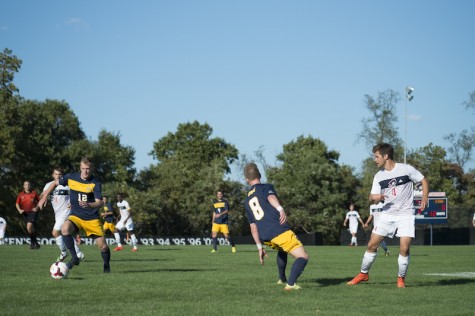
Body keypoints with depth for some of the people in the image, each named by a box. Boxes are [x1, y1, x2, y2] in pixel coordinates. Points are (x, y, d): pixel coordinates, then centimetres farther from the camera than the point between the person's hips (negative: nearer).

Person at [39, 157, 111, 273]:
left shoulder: (95, 182, -11)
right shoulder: (71, 177, -4)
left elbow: (99, 203, -19)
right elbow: (55, 183, 12)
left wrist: (88, 205, -39)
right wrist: (44, 197, 8)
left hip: (92, 219, -1)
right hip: (75, 216, 1)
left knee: (103, 246, -5)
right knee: (65, 228, -33)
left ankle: (107, 266, 27)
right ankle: (75, 258, -19)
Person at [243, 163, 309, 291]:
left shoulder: (247, 202, 23)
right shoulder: (266, 187, 8)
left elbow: (253, 227, 20)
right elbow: (271, 197, -17)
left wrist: (260, 247, 24)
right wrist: (281, 210, -36)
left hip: (265, 238, 7)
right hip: (280, 231, -7)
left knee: (282, 250, 37)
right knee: (303, 257, -7)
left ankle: (282, 278, 43)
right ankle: (291, 283, -27)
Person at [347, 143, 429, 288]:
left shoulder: (406, 169, -8)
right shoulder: (379, 176, 3)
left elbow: (424, 181, 1)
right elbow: (373, 197, 2)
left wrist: (424, 197, -14)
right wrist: (375, 197, -23)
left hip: (405, 214, -4)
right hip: (387, 214, 4)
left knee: (404, 248, -13)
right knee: (372, 245, 1)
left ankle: (401, 278, 7)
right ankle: (364, 273, 18)